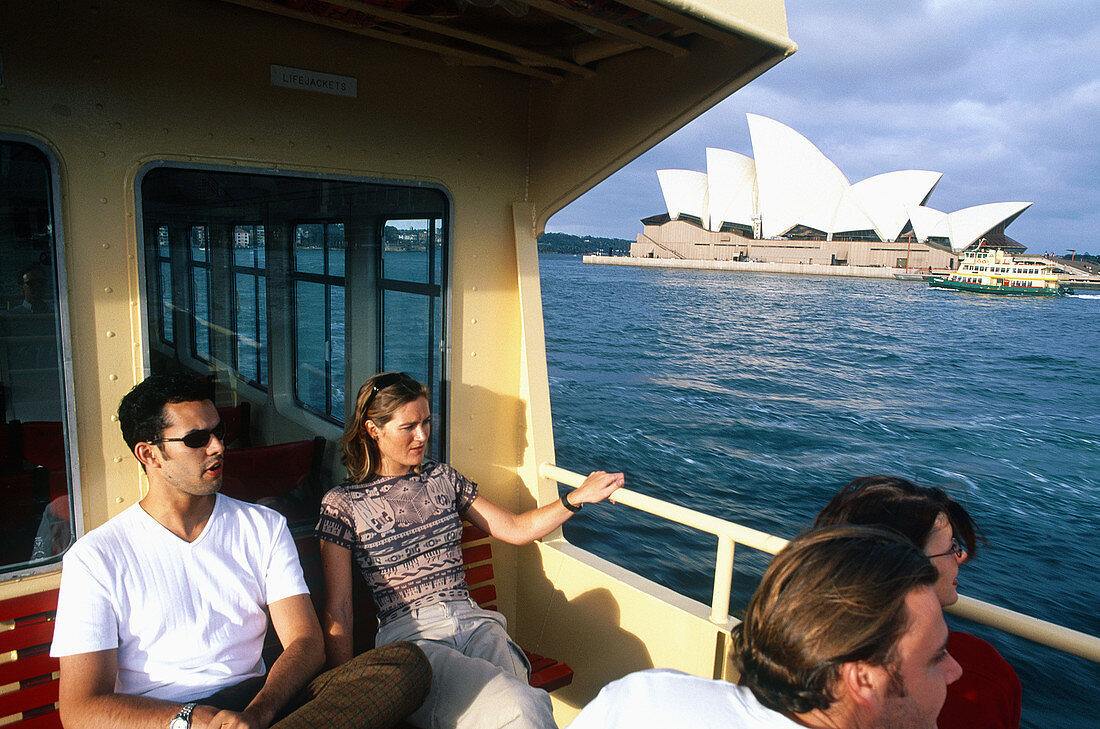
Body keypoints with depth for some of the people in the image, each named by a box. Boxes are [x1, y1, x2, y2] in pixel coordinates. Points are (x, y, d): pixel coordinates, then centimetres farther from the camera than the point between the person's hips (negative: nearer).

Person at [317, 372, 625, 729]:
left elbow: (515, 529, 19)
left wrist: (576, 498, 8)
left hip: (473, 622, 4)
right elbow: (337, 611, 4)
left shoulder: (443, 478, 17)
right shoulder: (343, 503, 5)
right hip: (409, 635, -4)